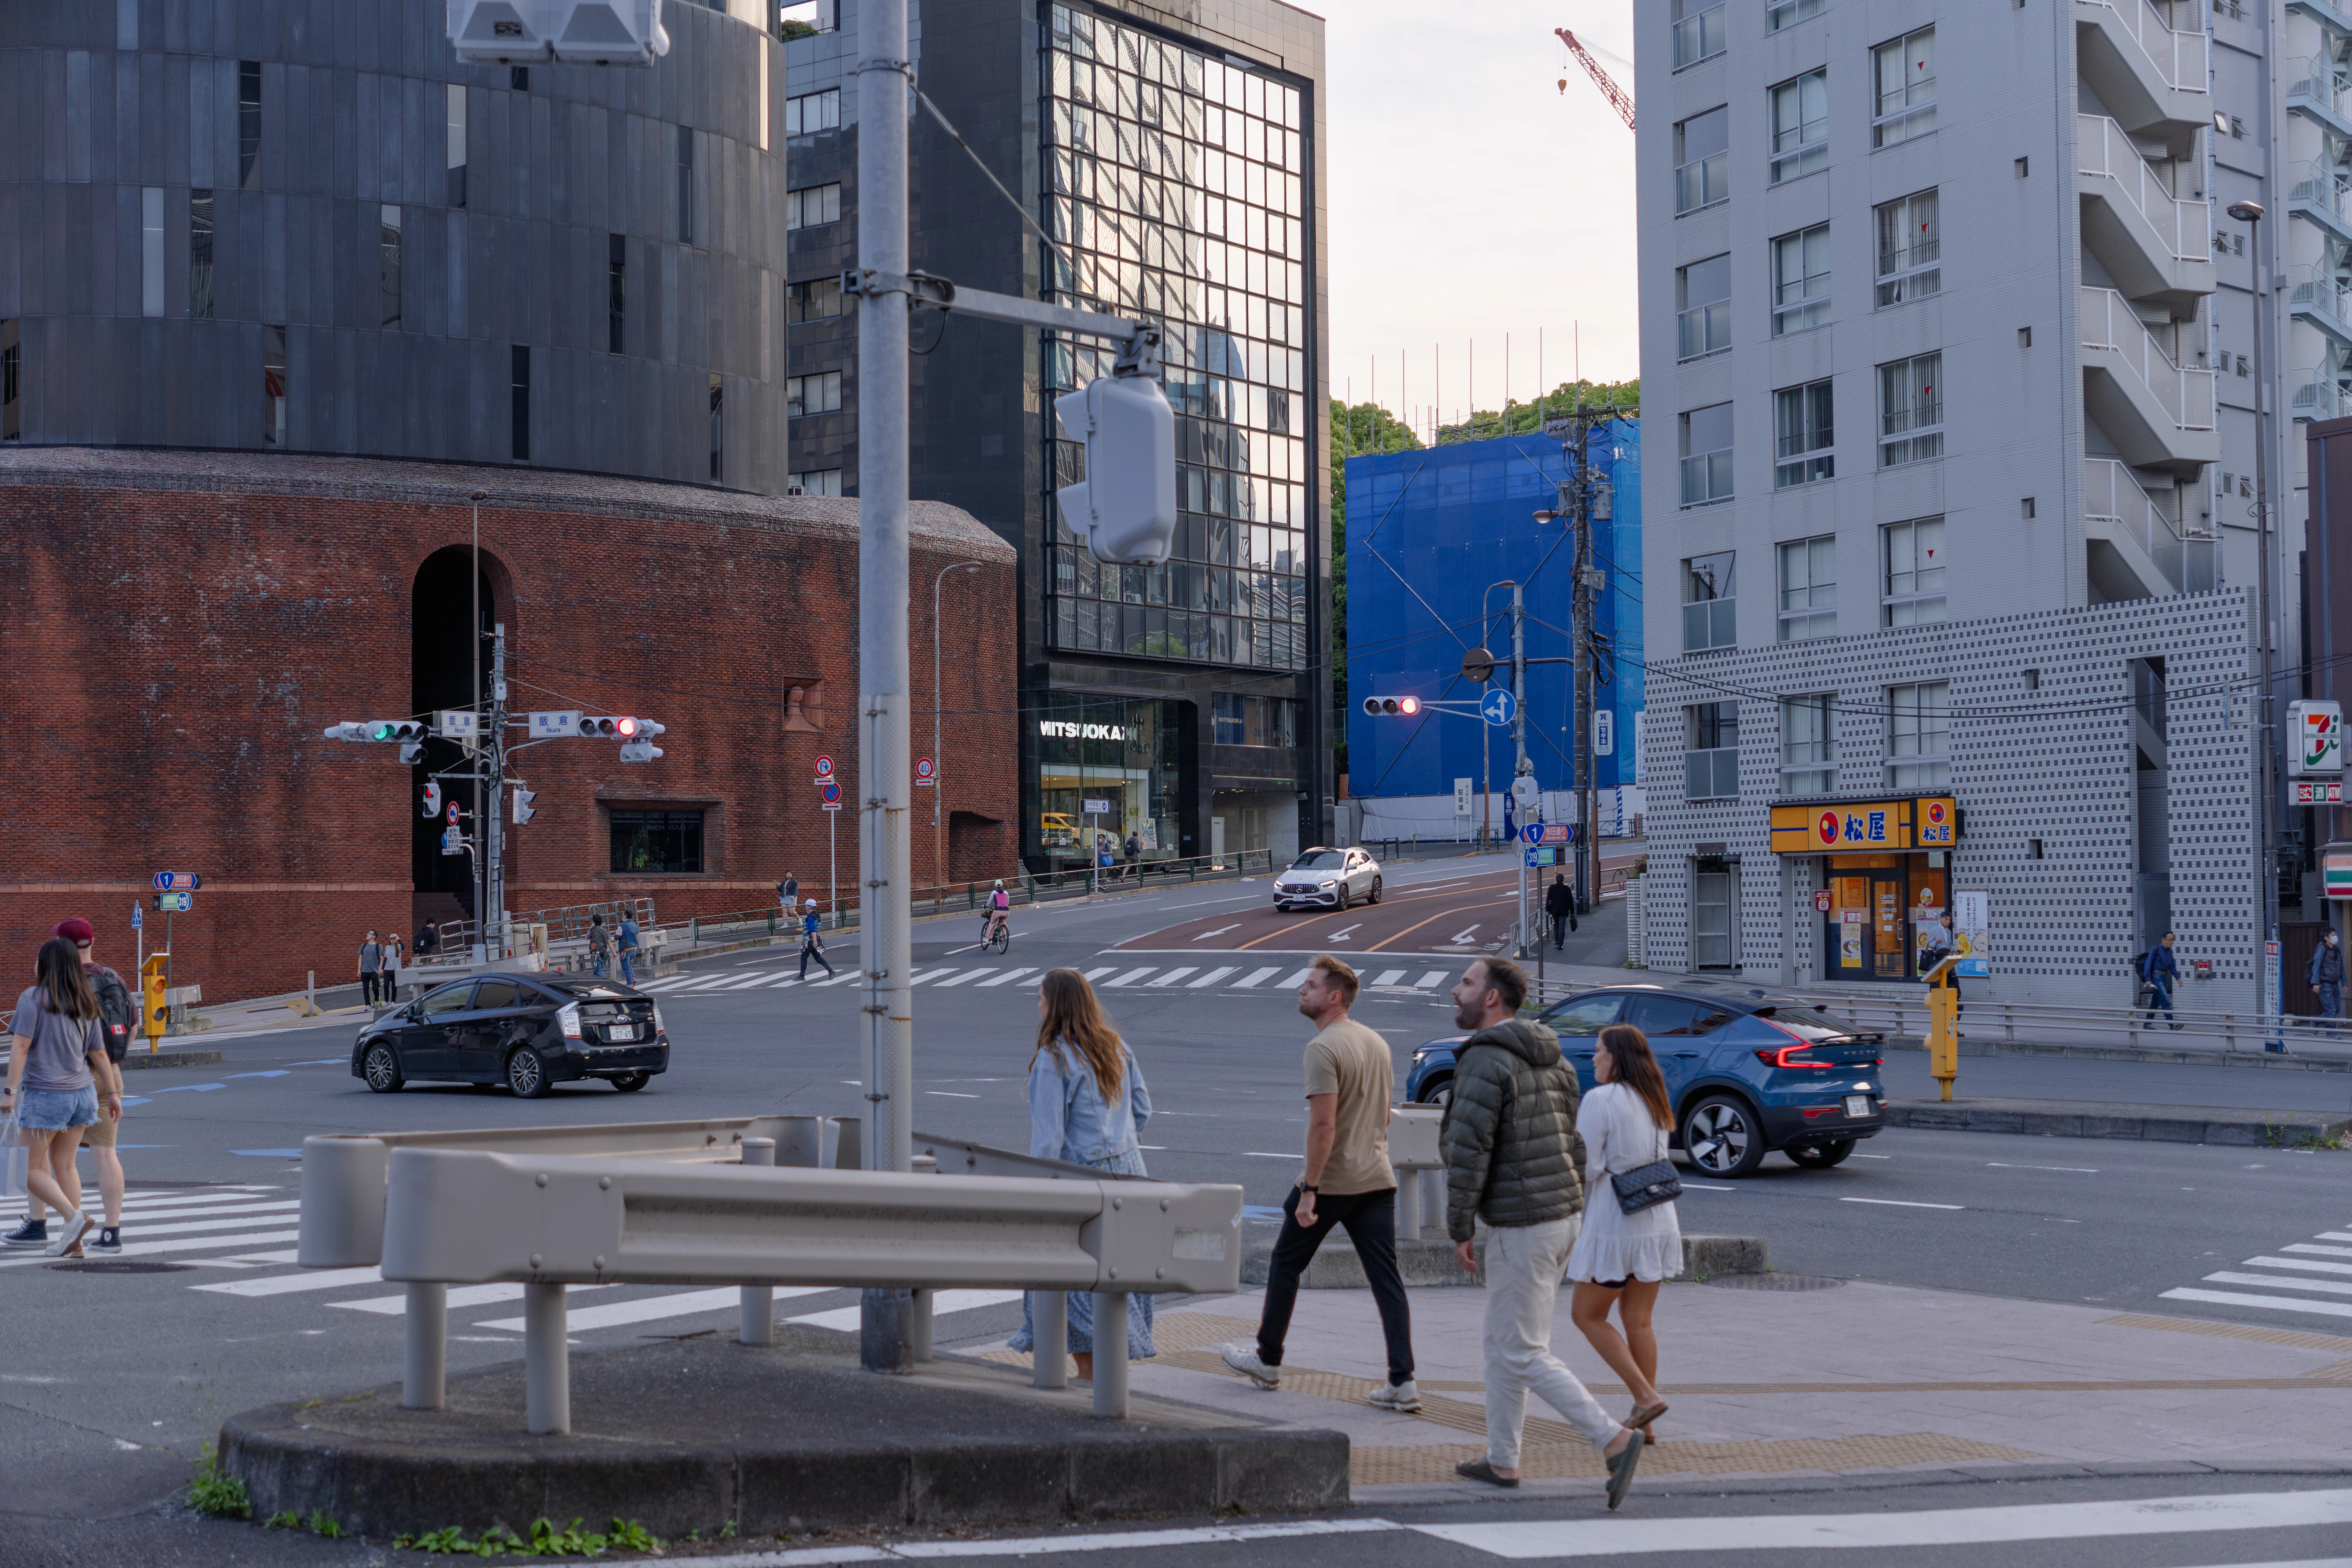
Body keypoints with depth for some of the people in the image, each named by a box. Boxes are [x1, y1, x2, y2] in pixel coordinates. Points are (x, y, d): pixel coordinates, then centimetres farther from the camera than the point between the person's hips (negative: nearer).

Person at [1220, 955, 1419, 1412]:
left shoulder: (1323, 1049, -15)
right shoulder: (1377, 1043, 12)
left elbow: (1323, 1125, -21)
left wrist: (1309, 1190, -19)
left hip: (1331, 1181, -7)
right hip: (1378, 1179, 7)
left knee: (1285, 1266, 12)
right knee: (1386, 1277, 3)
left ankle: (1268, 1360, 25)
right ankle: (1403, 1381, -4)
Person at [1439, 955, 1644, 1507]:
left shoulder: (1485, 1060, -16)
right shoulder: (1552, 1060, 12)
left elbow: (1469, 1150, -20)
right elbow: (1574, 1144, 15)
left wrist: (1460, 1228, -11)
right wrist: (1572, 1215, 20)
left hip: (1522, 1227, -9)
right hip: (1564, 1213, 9)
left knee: (1524, 1356, -3)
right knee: (1503, 1342, 18)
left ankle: (1614, 1440, -10)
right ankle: (1502, 1461, 24)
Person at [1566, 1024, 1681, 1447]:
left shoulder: (1601, 1100, -14)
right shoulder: (1651, 1099, 10)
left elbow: (1586, 1168, -17)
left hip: (1617, 1223, -7)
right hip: (1658, 1219, 8)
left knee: (1587, 1316, 7)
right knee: (1638, 1321, 12)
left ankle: (1645, 1398, -2)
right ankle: (1644, 1423, 13)